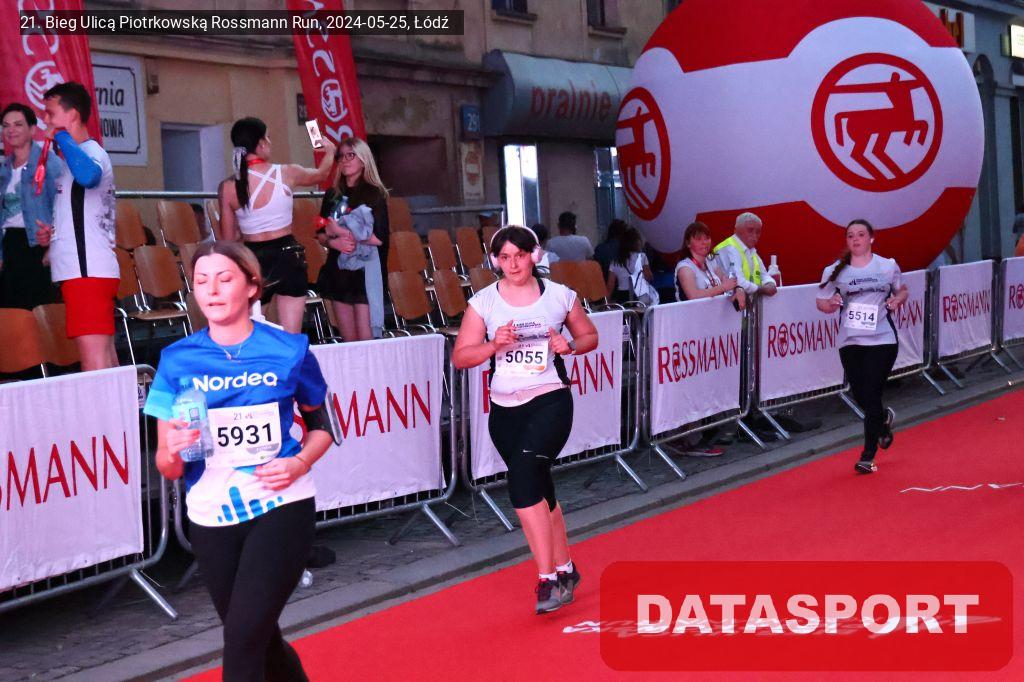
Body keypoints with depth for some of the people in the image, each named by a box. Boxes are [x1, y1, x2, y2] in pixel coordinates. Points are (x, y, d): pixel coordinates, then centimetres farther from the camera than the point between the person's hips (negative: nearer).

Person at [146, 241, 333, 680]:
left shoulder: (290, 350, -5)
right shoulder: (177, 360, -2)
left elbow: (321, 423, 11)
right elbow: (167, 467, 0)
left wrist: (300, 463, -9)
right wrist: (175, 451, -23)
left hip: (281, 508, -3)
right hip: (212, 519, 3)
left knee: (242, 639, -16)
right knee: (260, 640, 17)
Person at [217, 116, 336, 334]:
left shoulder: (228, 187, -6)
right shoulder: (286, 173, -5)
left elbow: (227, 239, 2)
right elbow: (321, 173, 18)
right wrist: (329, 151, 39)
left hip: (252, 258, 0)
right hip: (288, 255, 0)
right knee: (291, 337, 2)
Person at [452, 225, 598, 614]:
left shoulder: (560, 296, 1)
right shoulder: (483, 302, 2)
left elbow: (590, 335, 15)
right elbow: (460, 357, 1)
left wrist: (570, 345, -7)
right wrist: (494, 343, -16)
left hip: (550, 400, -3)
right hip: (505, 410, 3)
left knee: (523, 475, -24)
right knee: (539, 492, 12)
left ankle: (548, 578, -19)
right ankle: (565, 570, 30)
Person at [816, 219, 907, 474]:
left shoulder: (888, 266, 3)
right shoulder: (835, 271, 3)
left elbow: (902, 290, 18)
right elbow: (821, 302, 7)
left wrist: (897, 300, -4)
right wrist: (830, 304, -16)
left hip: (882, 340, -2)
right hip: (850, 341, 2)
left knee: (871, 396, -8)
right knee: (860, 396, 8)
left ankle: (868, 456, 1)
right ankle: (885, 418, 45)